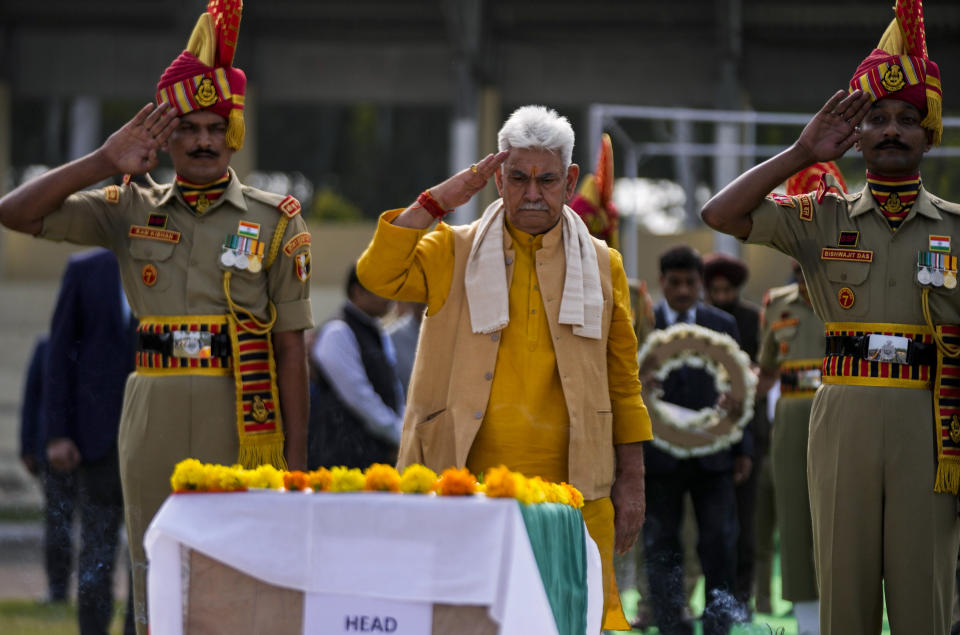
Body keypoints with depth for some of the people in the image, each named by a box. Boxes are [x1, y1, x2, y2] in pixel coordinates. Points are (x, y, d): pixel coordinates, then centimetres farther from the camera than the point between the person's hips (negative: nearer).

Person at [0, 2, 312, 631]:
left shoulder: (273, 220, 4)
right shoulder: (131, 212, 10)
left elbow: (290, 344, 2)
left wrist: (297, 458, -3)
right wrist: (103, 164, -6)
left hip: (243, 429, -2)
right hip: (156, 431, 2)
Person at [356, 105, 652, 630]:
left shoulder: (601, 266, 13)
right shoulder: (454, 252, 10)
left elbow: (623, 385, 13)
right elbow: (379, 275, -8)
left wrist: (631, 482, 8)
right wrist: (436, 201, -6)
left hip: (569, 488, 1)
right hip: (466, 484, -1)